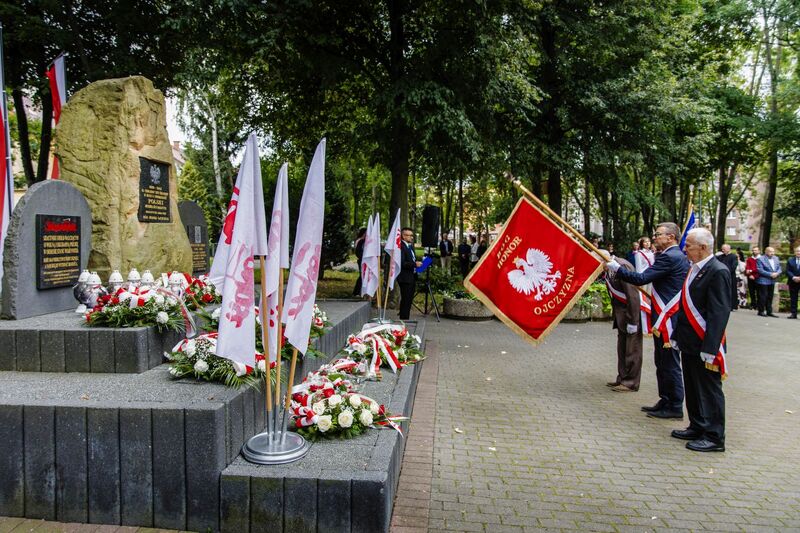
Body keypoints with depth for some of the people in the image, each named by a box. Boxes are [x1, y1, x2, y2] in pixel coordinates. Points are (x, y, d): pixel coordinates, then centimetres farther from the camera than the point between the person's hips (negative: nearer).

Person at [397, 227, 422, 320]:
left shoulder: (410, 246, 16)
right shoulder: (401, 247, -16)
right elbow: (402, 263, -23)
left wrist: (418, 263, 8)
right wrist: (414, 264, -25)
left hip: (412, 277, 10)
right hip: (405, 278, -10)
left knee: (409, 300, 14)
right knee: (405, 300, -6)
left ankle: (406, 319, 22)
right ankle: (403, 319, 1)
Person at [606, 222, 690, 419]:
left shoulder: (669, 257, -17)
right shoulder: (679, 257, 15)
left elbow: (641, 278, -21)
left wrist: (616, 268, -15)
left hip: (668, 319, -10)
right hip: (667, 318, 10)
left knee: (670, 362, -2)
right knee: (662, 361, 16)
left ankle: (675, 407, 7)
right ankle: (666, 401, 25)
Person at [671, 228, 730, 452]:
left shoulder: (718, 272, -17)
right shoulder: (695, 269, 11)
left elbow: (720, 313, -21)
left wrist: (709, 349, -23)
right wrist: (677, 336, 17)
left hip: (704, 346, -9)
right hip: (690, 344, 9)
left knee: (710, 391, 3)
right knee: (693, 389, 18)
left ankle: (714, 437, 14)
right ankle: (698, 428, 31)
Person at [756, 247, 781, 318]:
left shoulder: (776, 259, 12)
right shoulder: (760, 259, -9)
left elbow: (779, 268, 12)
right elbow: (760, 270, -16)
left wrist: (777, 273, -10)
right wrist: (770, 274, -19)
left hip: (772, 281, 7)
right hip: (763, 281, -7)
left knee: (770, 297, 10)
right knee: (763, 297, -4)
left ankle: (769, 312, 16)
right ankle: (761, 311, 5)